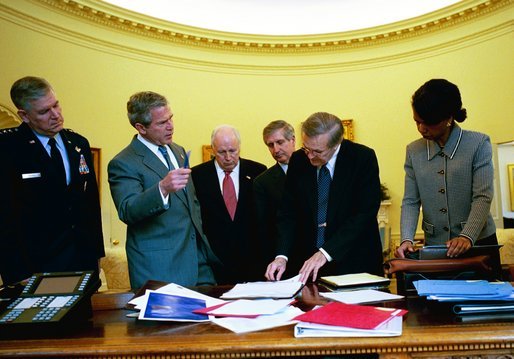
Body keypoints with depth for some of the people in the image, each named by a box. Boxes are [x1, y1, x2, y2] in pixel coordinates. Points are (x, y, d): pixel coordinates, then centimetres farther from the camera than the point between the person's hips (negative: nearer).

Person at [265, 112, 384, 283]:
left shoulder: (363, 158, -11)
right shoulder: (298, 160, -1)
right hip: (307, 261, 2)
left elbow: (365, 213, -17)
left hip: (355, 263, -2)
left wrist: (326, 252, -24)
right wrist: (282, 256, -15)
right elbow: (288, 213, 0)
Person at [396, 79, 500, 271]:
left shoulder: (478, 144, -6)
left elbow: (483, 197, -13)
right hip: (434, 246, 2)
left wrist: (467, 237, -27)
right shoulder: (414, 151, 3)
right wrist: (407, 239, -14)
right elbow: (410, 201, 1)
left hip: (478, 244, -2)